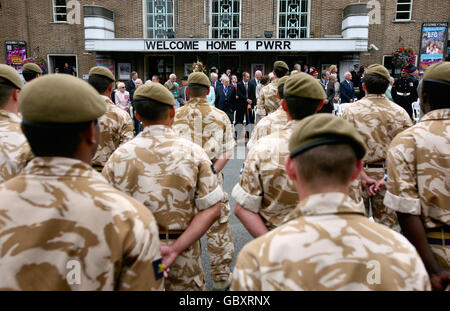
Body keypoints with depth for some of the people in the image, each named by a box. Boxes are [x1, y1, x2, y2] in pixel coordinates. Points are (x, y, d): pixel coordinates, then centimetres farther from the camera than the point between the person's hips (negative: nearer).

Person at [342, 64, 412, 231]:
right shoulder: (400, 113, -5)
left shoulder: (351, 111, -8)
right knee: (389, 223, 14)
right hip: (388, 175, 1)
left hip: (358, 174, 0)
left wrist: (363, 176, -13)